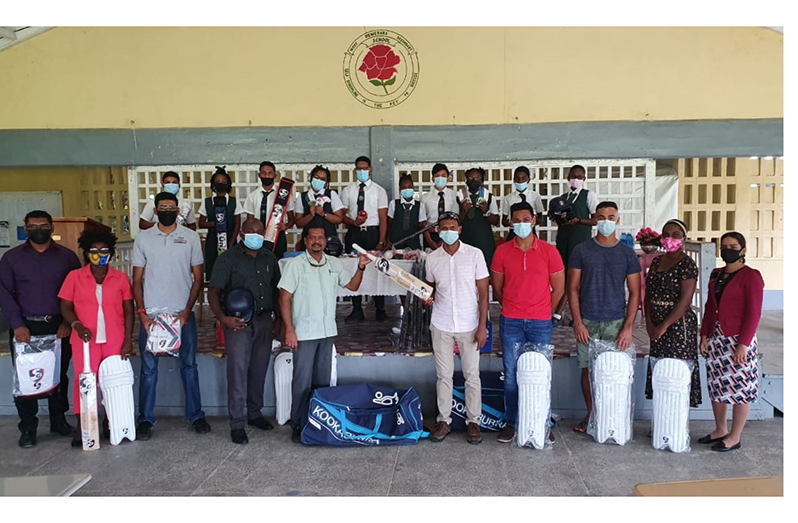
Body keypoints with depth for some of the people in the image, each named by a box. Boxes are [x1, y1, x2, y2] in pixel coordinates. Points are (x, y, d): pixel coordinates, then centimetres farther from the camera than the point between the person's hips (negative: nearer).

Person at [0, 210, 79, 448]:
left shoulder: (67, 256, 5)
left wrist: (68, 322, -8)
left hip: (58, 327, 0)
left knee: (59, 375, 9)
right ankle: (28, 428, 12)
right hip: (25, 328, 0)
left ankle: (58, 420, 24)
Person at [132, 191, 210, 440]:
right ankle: (146, 419, 15)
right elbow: (137, 280, 6)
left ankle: (195, 415, 16)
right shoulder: (143, 238, 5)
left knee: (189, 365, 6)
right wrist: (142, 313, -5)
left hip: (183, 313, 0)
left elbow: (198, 277, 3)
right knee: (148, 368, 5)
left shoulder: (190, 237, 3)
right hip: (151, 313, 1)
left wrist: (187, 311, -7)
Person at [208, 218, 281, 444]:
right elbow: (213, 291, -10)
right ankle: (237, 423, 4)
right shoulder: (229, 258, -5)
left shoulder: (269, 257, 10)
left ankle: (254, 413, 29)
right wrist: (222, 318, -25)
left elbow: (276, 288, 18)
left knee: (259, 371, 13)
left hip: (264, 321, 5)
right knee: (238, 372, -4)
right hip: (238, 322, -5)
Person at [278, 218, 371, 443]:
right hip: (304, 332, -5)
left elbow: (352, 286, 15)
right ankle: (298, 425, 12)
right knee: (302, 381, 0)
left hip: (327, 331, 5)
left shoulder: (334, 264, 8)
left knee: (323, 380, 13)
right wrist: (289, 330, -14)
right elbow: (284, 298, -8)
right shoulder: (295, 264, -6)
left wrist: (361, 268, -3)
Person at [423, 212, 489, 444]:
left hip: (469, 326, -2)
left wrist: (482, 326, -10)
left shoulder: (474, 254, -6)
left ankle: (474, 421, 18)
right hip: (441, 325, 2)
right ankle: (444, 420, 22)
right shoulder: (432, 258, 1)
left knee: (472, 375, 6)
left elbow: (483, 292, -5)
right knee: (444, 375, 10)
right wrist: (428, 297, -8)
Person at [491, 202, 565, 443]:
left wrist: (541, 310, 6)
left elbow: (558, 288, 4)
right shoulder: (502, 251, 1)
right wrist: (512, 308, 9)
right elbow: (497, 287, 9)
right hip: (510, 322, 1)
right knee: (511, 374, 6)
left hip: (540, 323, 0)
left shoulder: (548, 251, -1)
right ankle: (511, 423, 19)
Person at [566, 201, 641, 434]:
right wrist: (578, 323, -7)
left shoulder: (627, 253, 4)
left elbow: (635, 293, 4)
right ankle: (590, 415, 21)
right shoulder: (581, 251, 2)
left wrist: (628, 327, -5)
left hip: (616, 323, 0)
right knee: (588, 369, 5)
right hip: (587, 322, 0)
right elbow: (573, 289, 2)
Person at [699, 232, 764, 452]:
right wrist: (705, 335, 8)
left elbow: (753, 313, -12)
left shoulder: (751, 276, -8)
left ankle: (734, 437, 13)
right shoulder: (716, 275, 12)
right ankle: (720, 430, 27)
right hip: (716, 339, 7)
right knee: (716, 386, 12)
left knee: (739, 389, 2)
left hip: (738, 340, -7)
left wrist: (743, 343, -16)